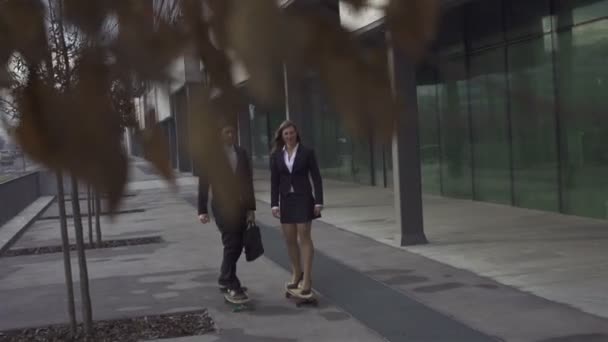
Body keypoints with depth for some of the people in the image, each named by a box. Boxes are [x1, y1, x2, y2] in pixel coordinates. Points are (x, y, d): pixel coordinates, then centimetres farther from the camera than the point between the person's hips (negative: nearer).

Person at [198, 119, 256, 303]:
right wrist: (202, 210, -8)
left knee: (237, 246, 8)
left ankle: (225, 280, 25)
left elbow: (248, 181, 11)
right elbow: (203, 184, -4)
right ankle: (231, 287, -5)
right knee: (231, 245, -10)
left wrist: (251, 208, 8)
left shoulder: (241, 153, 9)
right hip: (223, 207, -5)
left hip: (240, 207, 5)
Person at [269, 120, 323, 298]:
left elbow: (316, 178, -3)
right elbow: (274, 181, 4)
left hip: (303, 198, -3)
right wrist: (274, 204, -2)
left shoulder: (307, 152, -3)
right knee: (289, 239, 8)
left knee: (304, 237, -6)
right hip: (286, 200, 3)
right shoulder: (276, 155, 4)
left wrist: (319, 202, -9)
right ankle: (297, 273, 26)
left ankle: (307, 279, -5)